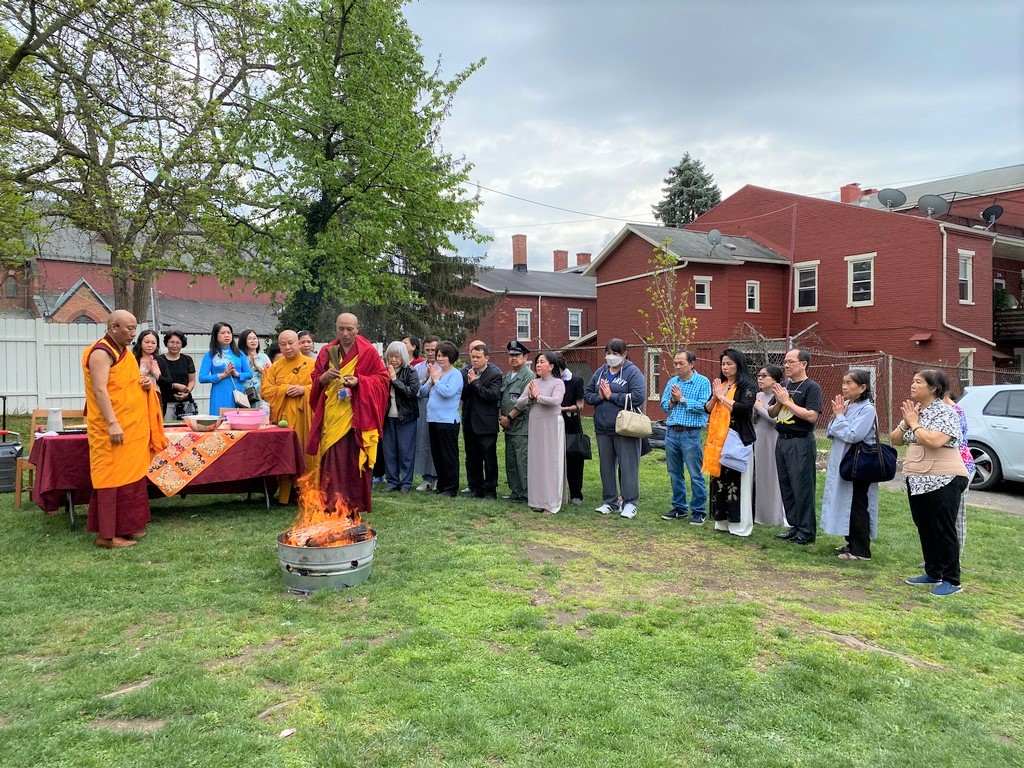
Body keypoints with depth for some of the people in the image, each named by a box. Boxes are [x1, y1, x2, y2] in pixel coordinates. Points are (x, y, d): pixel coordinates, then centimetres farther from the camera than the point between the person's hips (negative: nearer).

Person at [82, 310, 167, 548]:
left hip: (133, 427, 9)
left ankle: (128, 526, 20)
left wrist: (146, 384, 5)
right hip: (114, 430, -9)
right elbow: (99, 390, -19)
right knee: (113, 478, -6)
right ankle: (107, 534, 0)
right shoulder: (102, 352, -11)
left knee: (132, 476, 11)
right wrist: (112, 423, -26)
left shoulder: (124, 352, 17)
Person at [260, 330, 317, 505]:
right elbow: (265, 391, 5)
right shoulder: (274, 367, 12)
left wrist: (304, 389, -15)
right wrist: (284, 389, -10)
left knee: (306, 453, -2)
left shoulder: (311, 365, 5)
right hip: (282, 417, 2)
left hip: (304, 418, -2)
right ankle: (284, 494, 8)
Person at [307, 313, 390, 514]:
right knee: (331, 461, 0)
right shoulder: (327, 351, 11)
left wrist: (359, 381, -16)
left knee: (355, 461, -1)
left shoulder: (368, 352, 0)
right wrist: (326, 376, -9)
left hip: (357, 417, -3)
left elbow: (382, 379, 0)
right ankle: (331, 505, 8)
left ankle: (356, 506, 9)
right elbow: (315, 380, 14)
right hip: (331, 416, 3)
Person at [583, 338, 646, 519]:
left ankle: (630, 503, 7)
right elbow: (587, 394, 15)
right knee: (606, 466, 12)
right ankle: (610, 501, 23)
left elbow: (638, 397, -19)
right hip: (602, 429, 6)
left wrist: (611, 396, -15)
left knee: (627, 466, -2)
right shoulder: (600, 372, 13)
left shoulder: (633, 372, -6)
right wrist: (599, 397, -8)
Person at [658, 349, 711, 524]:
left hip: (691, 434, -6)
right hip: (671, 432, 6)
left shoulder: (702, 382, -5)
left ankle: (699, 511, 8)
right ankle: (679, 508, 25)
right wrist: (673, 400, -9)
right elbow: (664, 405, 11)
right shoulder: (672, 382, 12)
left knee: (695, 475, -1)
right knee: (674, 473, 13)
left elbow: (703, 406, -16)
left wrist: (682, 399, -12)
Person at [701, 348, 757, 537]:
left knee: (737, 481, -5)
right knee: (719, 479, 8)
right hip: (718, 439, 7)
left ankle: (740, 524, 2)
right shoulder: (720, 384, 16)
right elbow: (707, 409, 13)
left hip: (738, 440, -7)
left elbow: (744, 408, -19)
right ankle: (722, 521, 17)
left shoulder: (747, 386, -4)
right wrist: (715, 397, -6)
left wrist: (723, 397, -11)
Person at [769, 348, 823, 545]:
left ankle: (807, 531, 6)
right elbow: (771, 413, 14)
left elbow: (812, 416, -20)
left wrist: (787, 402, -16)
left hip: (801, 442, -8)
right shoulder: (784, 386, 13)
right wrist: (778, 402, -6)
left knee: (802, 487, -3)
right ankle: (795, 526, 23)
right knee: (786, 486, 12)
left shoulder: (811, 387, -8)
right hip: (782, 440, 8)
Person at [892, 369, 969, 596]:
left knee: (943, 530, -3)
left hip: (943, 481, -8)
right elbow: (895, 440, 12)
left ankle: (952, 580, 7)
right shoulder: (913, 411, 11)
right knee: (924, 528, 14)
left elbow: (934, 441, -27)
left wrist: (914, 424, -14)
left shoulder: (946, 412, -13)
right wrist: (906, 423, -5)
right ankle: (933, 573, 26)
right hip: (916, 481, 8)